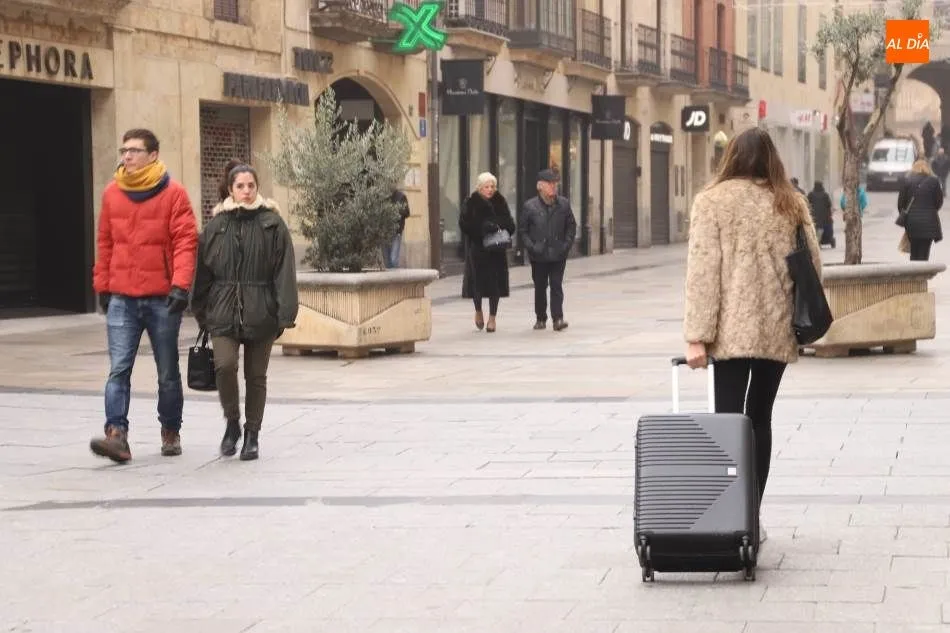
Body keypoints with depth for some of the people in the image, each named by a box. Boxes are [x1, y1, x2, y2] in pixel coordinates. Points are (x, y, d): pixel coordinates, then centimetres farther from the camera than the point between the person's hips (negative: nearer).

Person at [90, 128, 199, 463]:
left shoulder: (173, 193, -4)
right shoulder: (112, 193, 7)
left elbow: (185, 241, -9)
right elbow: (105, 243, 12)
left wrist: (180, 285, -19)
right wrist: (102, 286, 11)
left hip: (162, 297, -2)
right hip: (121, 298, 2)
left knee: (168, 372, 10)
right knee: (118, 369, -10)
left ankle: (171, 432, 24)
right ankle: (116, 434, -17)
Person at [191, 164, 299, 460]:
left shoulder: (273, 225, -1)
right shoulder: (216, 226, 5)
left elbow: (284, 272, -3)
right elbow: (203, 272, 10)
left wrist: (285, 314, -9)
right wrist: (202, 313, 8)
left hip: (260, 313, -1)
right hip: (223, 312, 1)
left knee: (256, 376, 7)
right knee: (224, 365, -17)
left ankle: (252, 434, 22)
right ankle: (232, 422, 7)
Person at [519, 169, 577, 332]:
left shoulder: (563, 204, 2)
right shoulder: (530, 206, -4)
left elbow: (571, 226, 11)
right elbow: (522, 230, 1)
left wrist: (567, 244, -1)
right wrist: (531, 247, -10)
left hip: (558, 255, 1)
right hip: (538, 256, 0)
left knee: (556, 286, -5)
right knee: (540, 287, 9)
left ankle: (558, 318, -7)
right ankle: (541, 318, 20)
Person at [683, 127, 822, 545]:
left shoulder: (712, 201, -2)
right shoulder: (791, 204, 7)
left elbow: (702, 271, -8)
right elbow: (813, 267, 7)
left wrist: (696, 335, -9)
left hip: (731, 329, -3)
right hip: (778, 330, 3)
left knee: (728, 419, -1)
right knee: (760, 419, 11)